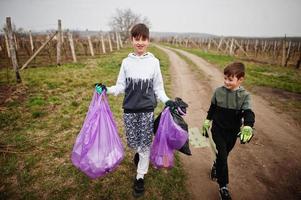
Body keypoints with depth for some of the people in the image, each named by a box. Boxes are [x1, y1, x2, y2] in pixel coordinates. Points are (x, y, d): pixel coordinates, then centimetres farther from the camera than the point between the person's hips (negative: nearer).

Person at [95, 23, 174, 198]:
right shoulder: (126, 62, 1)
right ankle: (139, 152, 49)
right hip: (129, 109, 2)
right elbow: (121, 87, 3)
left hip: (147, 110, -1)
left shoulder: (154, 62, -3)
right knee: (132, 142, 12)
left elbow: (158, 88, 2)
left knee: (145, 144, 5)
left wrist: (167, 101, -12)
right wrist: (107, 90, -12)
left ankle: (140, 177, 25)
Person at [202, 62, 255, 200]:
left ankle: (216, 167, 50)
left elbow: (248, 113, -22)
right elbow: (212, 108, 6)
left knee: (224, 154, 18)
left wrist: (247, 127, -41)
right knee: (222, 155, -5)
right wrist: (207, 122, 13)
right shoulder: (218, 91, -7)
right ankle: (223, 186, 10)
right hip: (218, 129, -1)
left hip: (233, 131, 1)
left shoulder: (245, 95, -11)